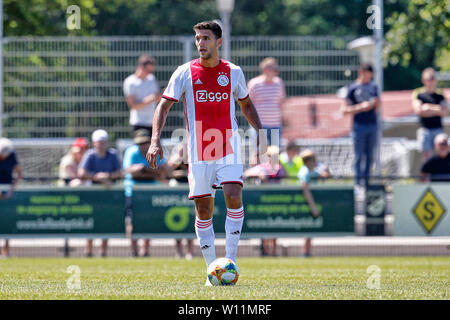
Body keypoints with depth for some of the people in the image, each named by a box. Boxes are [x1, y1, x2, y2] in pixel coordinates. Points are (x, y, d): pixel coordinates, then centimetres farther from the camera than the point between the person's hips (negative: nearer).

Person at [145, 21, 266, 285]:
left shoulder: (233, 72, 6)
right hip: (199, 151, 0)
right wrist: (156, 140, -12)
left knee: (234, 195, -19)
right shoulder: (185, 73, 1)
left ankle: (231, 260, -11)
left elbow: (246, 104, 20)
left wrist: (259, 131, 9)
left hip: (229, 147, 0)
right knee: (203, 209, 1)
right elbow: (164, 106, 0)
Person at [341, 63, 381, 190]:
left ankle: (366, 181, 14)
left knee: (370, 156, 7)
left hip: (372, 124, 5)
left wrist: (376, 103, -1)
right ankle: (358, 182, 3)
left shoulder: (373, 87, 12)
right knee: (359, 156, -2)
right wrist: (361, 107, -16)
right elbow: (345, 110, -5)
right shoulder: (353, 88, -1)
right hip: (359, 126, -4)